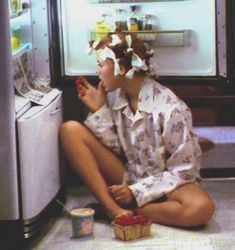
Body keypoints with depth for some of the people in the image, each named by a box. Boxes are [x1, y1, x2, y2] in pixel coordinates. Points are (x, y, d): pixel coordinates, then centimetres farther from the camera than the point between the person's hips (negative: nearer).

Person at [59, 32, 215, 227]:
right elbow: (115, 148, 0)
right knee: (70, 130, -13)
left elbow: (183, 171, -15)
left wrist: (137, 193, -19)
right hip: (127, 177, 5)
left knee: (202, 208, -38)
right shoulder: (114, 97, -3)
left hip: (164, 184, -4)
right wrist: (99, 110, -9)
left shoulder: (171, 108, -20)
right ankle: (115, 211, -22)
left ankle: (125, 210, -21)